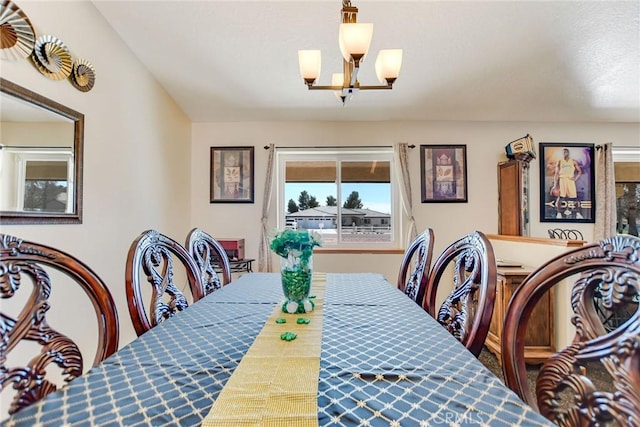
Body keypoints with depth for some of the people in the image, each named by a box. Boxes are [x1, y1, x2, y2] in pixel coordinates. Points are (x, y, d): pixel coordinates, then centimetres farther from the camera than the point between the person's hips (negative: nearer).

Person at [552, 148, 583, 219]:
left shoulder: (573, 162, 6)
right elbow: (556, 174, 0)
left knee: (574, 197, 1)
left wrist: (576, 178, -9)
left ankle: (578, 213, 13)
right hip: (562, 180, -1)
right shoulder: (559, 162, 3)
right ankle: (559, 213, 1)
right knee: (560, 197, -6)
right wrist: (555, 185, -7)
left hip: (571, 180, 1)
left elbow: (580, 171, 11)